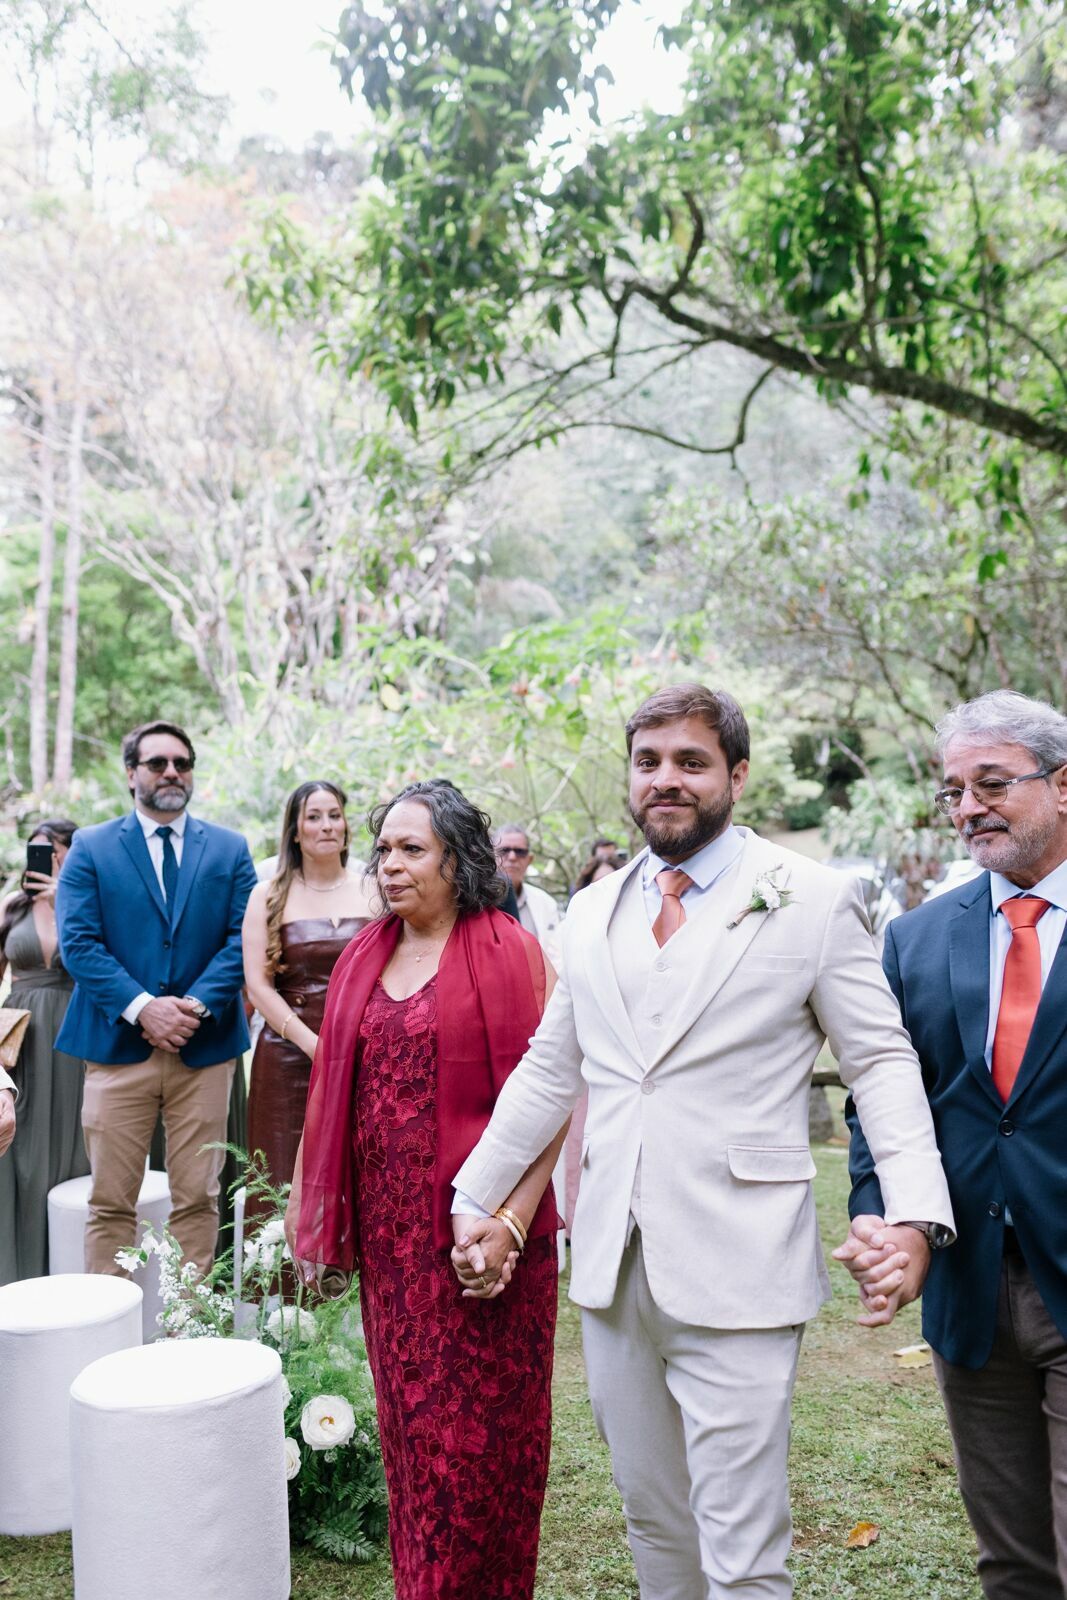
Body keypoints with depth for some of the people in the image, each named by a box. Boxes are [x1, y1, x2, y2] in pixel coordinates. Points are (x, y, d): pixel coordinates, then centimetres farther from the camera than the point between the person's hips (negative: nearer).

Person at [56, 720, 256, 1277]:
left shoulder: (230, 849, 9)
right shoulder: (90, 847, 5)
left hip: (203, 1046, 1)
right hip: (117, 1045, -1)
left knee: (198, 1200, 6)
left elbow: (242, 939, 2)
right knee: (110, 1203, 4)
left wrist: (197, 1004, -13)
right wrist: (142, 1007, -15)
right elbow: (77, 942, -4)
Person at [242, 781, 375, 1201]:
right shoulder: (268, 896, 5)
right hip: (289, 1057, -1)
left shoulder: (372, 893, 8)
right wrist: (315, 1045, -12)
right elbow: (257, 985, -2)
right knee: (286, 1184, 1)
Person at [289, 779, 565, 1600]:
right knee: (409, 1420, 15)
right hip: (389, 1225, 5)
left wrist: (513, 1221, -20)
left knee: (479, 1428, 5)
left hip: (477, 1231, -5)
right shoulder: (367, 958, 8)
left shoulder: (508, 953, -9)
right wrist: (333, 1213, 8)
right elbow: (343, 1093, 13)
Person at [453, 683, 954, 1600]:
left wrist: (915, 1216, -18)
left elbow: (881, 1062, -5)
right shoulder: (593, 913, 11)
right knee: (652, 1517, 19)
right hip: (614, 1266, 5)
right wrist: (475, 1198, 15)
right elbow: (549, 1069, 16)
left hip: (737, 1275, -5)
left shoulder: (815, 902, -4)